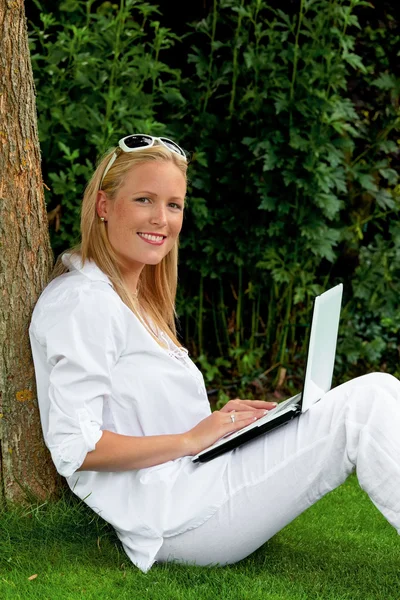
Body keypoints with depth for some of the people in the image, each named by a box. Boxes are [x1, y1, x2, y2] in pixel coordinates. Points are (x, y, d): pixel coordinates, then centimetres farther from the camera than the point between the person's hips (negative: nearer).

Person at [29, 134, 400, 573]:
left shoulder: (135, 299, 19)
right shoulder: (82, 302, -12)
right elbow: (74, 446, -18)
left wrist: (221, 420, 5)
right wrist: (192, 439, -14)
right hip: (168, 517, -9)